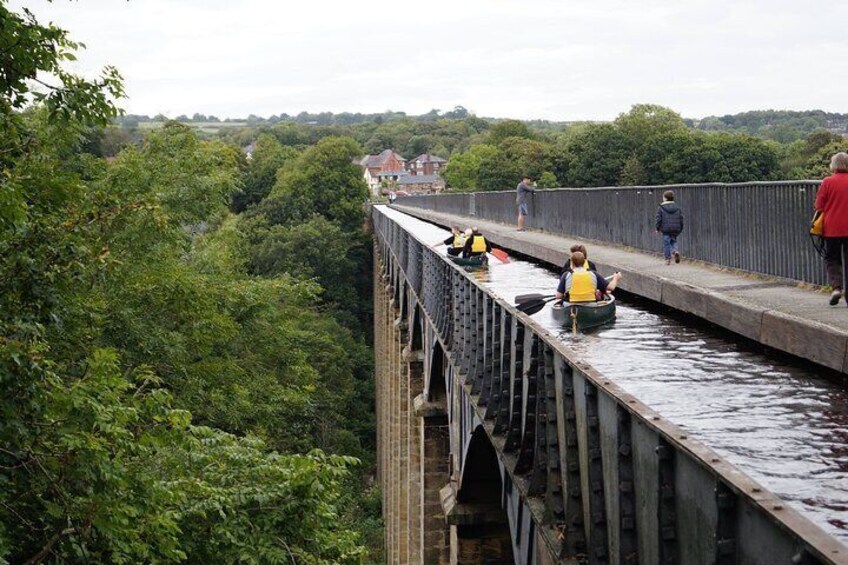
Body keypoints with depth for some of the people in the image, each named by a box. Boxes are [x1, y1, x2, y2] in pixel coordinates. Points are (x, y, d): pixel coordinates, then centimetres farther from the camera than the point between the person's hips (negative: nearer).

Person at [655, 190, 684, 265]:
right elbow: (681, 219, 8)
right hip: (676, 230, 3)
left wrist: (658, 229, 4)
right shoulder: (677, 207, 6)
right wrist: (680, 229, 16)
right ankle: (675, 251, -9)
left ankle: (668, 259, 4)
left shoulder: (661, 208, -6)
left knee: (666, 244, 4)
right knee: (674, 242, 19)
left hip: (665, 229, -3)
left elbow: (658, 219, -7)